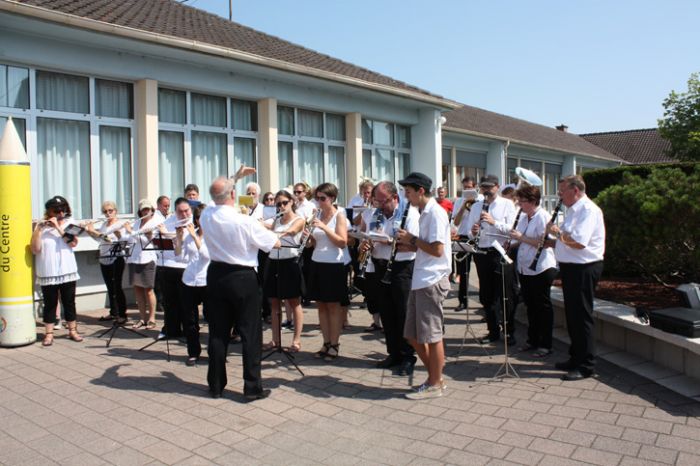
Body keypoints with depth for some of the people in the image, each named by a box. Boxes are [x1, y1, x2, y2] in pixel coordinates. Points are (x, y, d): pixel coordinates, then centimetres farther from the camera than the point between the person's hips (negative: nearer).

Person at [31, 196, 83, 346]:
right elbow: (35, 250, -8)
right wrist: (38, 230, -18)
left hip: (67, 272, 1)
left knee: (69, 302, 9)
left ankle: (72, 331, 19)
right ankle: (49, 334, 12)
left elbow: (73, 242, -12)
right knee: (50, 304, 4)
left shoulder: (69, 224, 4)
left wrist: (57, 226, -15)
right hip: (47, 273, -1)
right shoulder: (41, 226, 0)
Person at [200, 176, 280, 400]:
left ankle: (216, 385, 23)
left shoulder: (206, 216, -4)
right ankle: (253, 388, 8)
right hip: (243, 279, -5)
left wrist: (234, 178, 32)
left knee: (218, 332, 13)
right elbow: (275, 243, -7)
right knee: (250, 334, 3)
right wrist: (260, 227, 11)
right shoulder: (246, 222, -19)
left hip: (216, 275, 6)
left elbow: (218, 203, 21)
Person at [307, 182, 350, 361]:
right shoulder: (317, 215, 9)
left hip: (334, 265, -6)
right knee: (321, 305, 9)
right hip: (317, 263, 6)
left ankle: (335, 344, 9)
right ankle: (326, 343, 17)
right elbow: (315, 243, 14)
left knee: (334, 305, 1)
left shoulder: (339, 216, -7)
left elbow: (343, 242, -17)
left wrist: (324, 227, -24)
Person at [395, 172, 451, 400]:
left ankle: (435, 385, 14)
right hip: (420, 281, 10)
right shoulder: (424, 213, 17)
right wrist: (407, 242, 7)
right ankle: (434, 377, 26)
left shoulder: (435, 212, -13)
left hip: (432, 281, -10)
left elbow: (437, 250, -20)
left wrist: (413, 239, -9)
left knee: (432, 335, 1)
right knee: (413, 335, 13)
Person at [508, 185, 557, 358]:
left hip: (541, 269, -8)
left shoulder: (543, 217, -14)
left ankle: (545, 345, 11)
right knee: (530, 305, 15)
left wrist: (522, 237, -21)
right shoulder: (523, 217, 12)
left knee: (543, 306, 2)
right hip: (525, 269, 8)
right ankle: (533, 340, 27)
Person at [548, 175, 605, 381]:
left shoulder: (588, 210, -17)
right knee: (572, 315, 16)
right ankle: (576, 358, 28)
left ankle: (586, 366, 5)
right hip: (571, 268, 10)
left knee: (582, 317, -4)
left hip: (584, 269, -10)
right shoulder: (574, 210, 16)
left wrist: (558, 232, -14)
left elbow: (578, 242, -28)